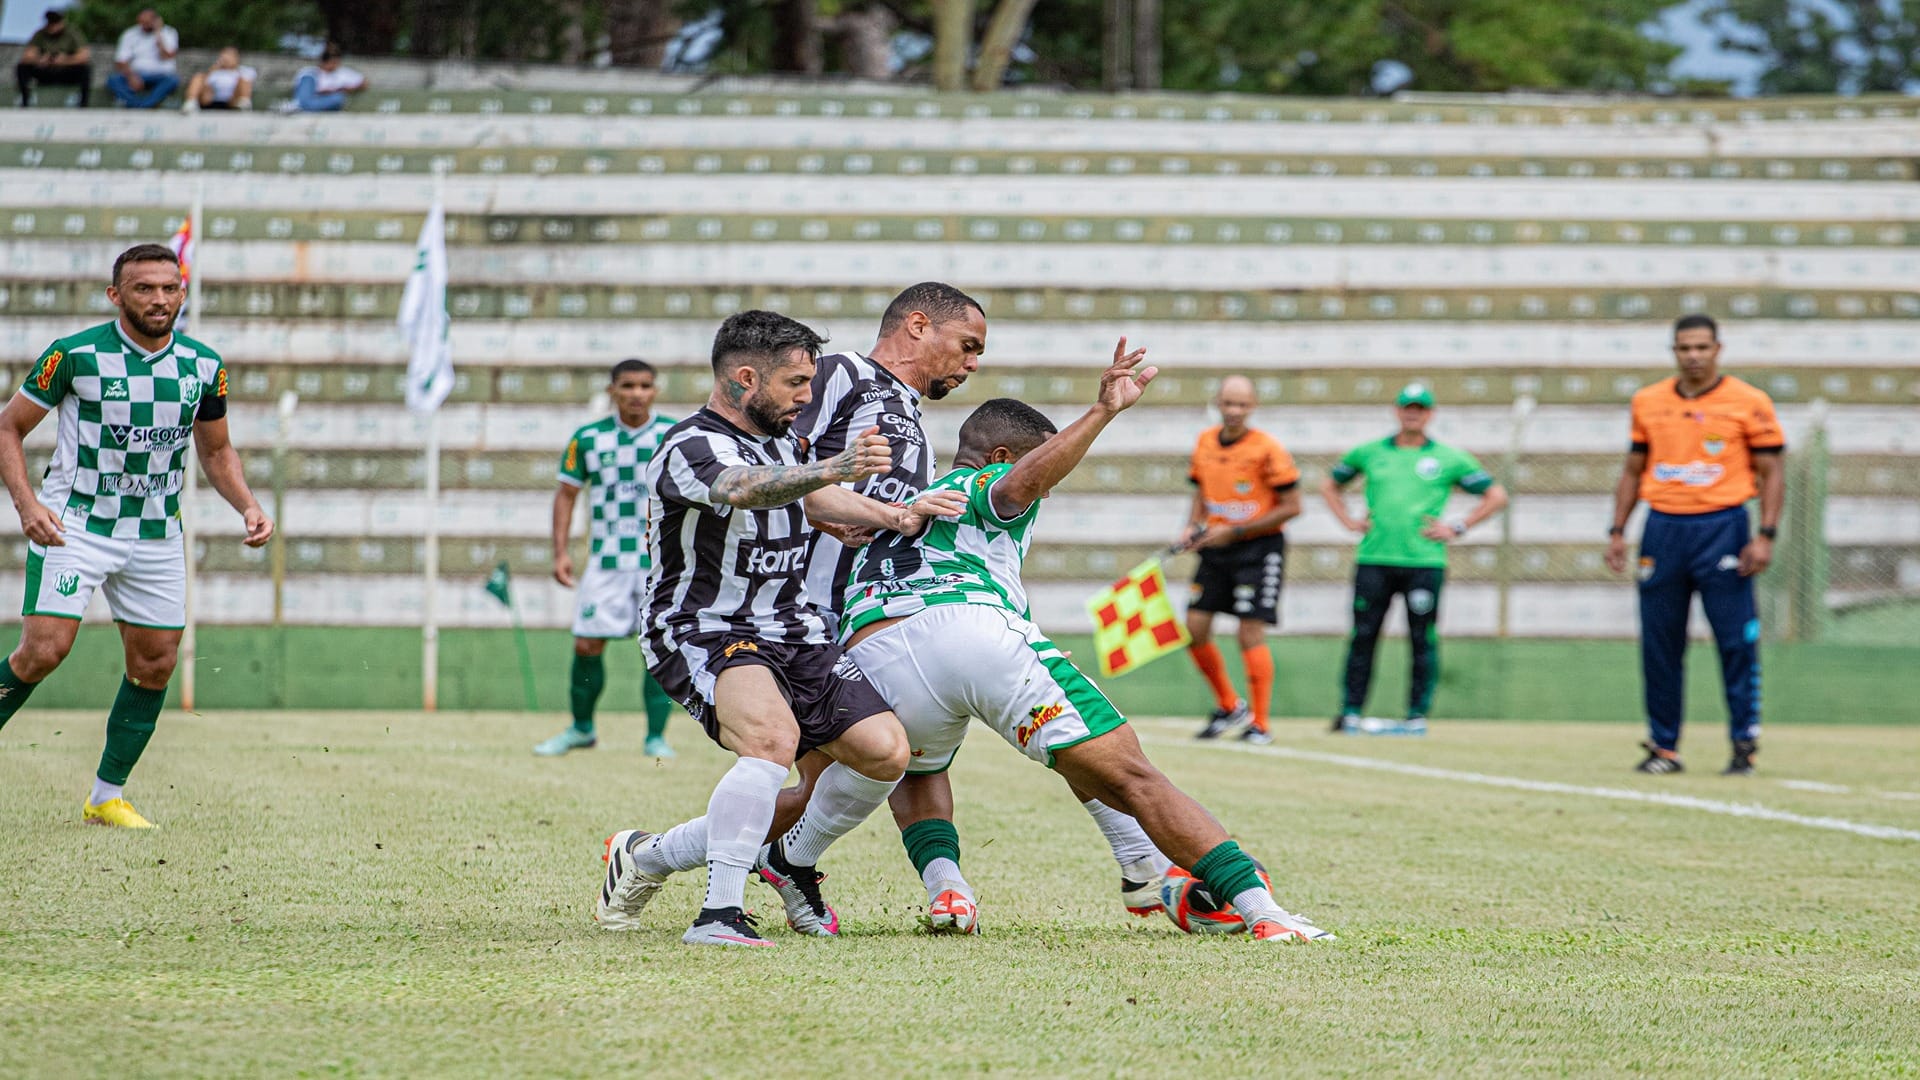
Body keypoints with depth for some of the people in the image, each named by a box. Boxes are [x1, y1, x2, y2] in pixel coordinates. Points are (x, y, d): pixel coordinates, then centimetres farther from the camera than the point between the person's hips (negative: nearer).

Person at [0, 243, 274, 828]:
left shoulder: (204, 365, 2)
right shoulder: (74, 354, -10)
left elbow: (216, 450, 17)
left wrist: (247, 506, -1)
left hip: (156, 535, 5)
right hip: (73, 525, -5)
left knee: (155, 664, 3)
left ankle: (107, 797, 16)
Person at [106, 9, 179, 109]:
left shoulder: (169, 33, 2)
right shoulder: (130, 35, 7)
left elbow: (165, 57, -13)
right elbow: (120, 62, -1)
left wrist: (158, 34, -11)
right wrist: (131, 76, -20)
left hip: (160, 75, -2)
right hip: (137, 76, 2)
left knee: (172, 81, -36)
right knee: (112, 79, -27)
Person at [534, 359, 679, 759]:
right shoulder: (589, 438, 4)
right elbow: (566, 493, 11)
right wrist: (561, 552, 3)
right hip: (607, 558, 1)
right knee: (587, 646, 0)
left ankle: (656, 737, 4)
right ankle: (582, 729, 19)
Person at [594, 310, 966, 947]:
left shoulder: (777, 437, 11)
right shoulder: (692, 448, -19)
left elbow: (809, 497, 31)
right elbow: (744, 490, -41)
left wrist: (895, 516, 18)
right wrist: (837, 468, -59)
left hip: (791, 631, 8)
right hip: (704, 633, -8)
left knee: (884, 750, -6)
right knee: (773, 736, -36)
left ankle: (794, 859, 20)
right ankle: (719, 913, -36)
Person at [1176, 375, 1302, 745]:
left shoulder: (1267, 449, -13)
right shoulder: (1204, 443, 6)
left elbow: (1291, 507, -12)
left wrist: (1234, 531, -14)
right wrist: (1191, 528, 0)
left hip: (1259, 548, -6)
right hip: (1215, 549, 6)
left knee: (1250, 633, -11)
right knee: (1195, 628, 2)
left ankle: (1260, 725, -3)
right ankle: (1229, 707, 21)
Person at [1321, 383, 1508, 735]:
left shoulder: (1449, 458, 8)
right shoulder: (1368, 452, 14)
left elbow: (1496, 496, 11)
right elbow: (1329, 485, 26)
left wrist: (1457, 528, 2)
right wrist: (1349, 521, 11)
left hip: (1424, 560, -1)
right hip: (1374, 558, 1)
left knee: (1423, 640, -2)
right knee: (1363, 636, -2)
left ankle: (1417, 716, 2)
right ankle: (1350, 713, 2)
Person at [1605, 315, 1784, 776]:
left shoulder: (1749, 403, 0)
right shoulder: (1648, 402, 11)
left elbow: (1771, 473, 0)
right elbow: (1633, 470, 18)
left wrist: (1765, 535, -11)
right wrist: (1617, 531, 10)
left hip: (1722, 527, -4)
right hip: (1662, 528, 4)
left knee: (1736, 641, -6)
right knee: (1659, 643, 3)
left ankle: (1745, 744, 1)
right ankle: (1663, 747, 11)